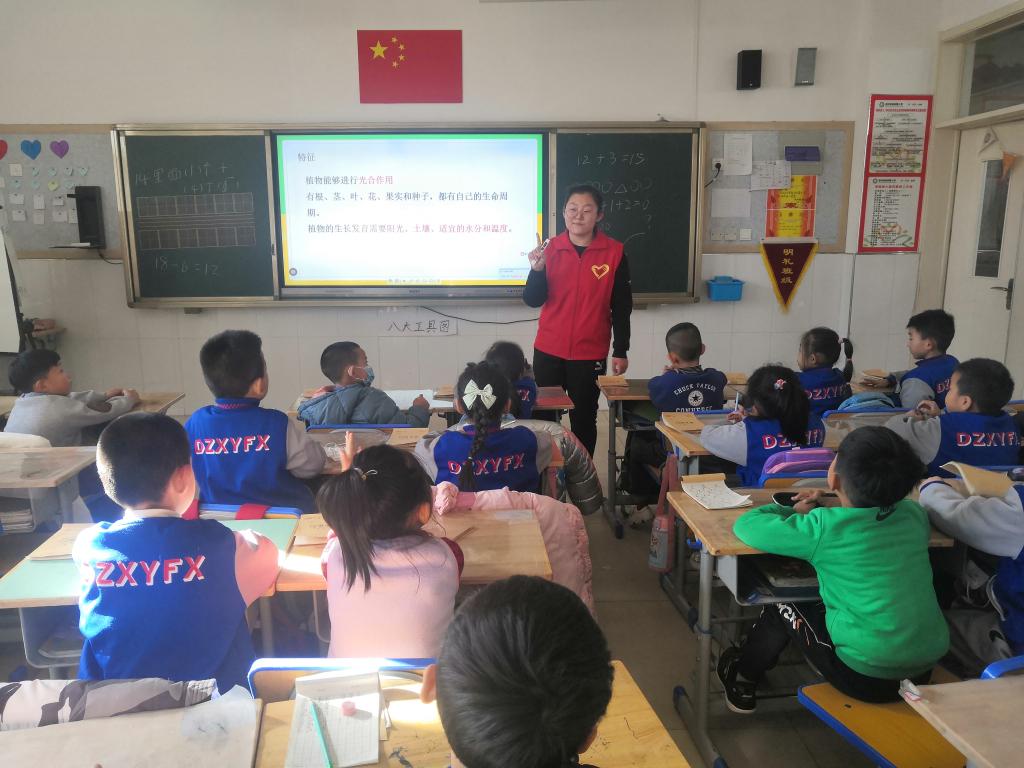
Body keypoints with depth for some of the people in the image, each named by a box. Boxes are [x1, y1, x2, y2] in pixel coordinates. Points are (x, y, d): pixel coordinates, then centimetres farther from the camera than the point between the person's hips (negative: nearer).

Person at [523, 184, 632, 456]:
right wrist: (537, 269, -21)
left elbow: (621, 307, 0)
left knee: (583, 419, 9)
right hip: (548, 351, 2)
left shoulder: (614, 252, -5)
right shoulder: (550, 248, -1)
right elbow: (533, 300, -3)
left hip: (590, 354, -1)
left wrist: (620, 351, 0)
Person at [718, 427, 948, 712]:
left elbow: (745, 525, -9)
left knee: (784, 607, 19)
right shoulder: (914, 513, -3)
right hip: (927, 670, 5)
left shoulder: (824, 528, -18)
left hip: (866, 678, -5)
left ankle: (742, 682, 40)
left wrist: (795, 511, 6)